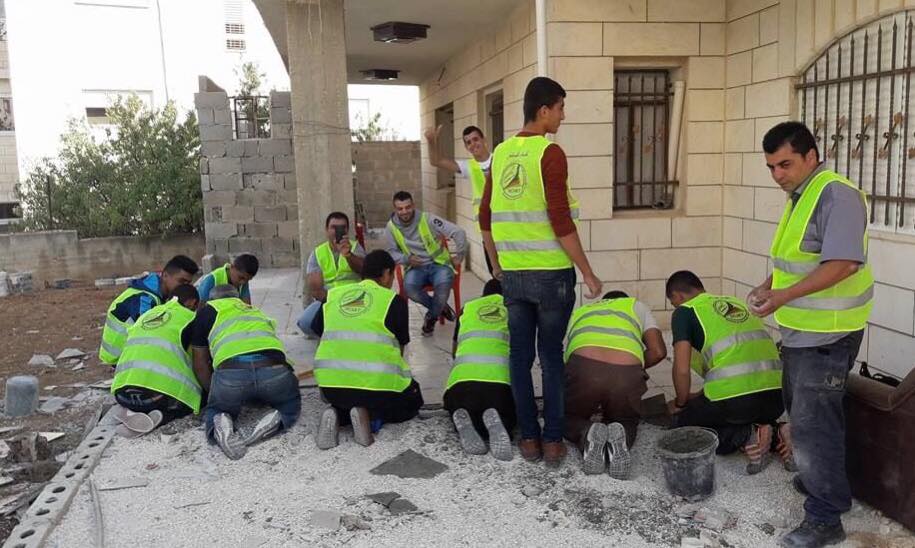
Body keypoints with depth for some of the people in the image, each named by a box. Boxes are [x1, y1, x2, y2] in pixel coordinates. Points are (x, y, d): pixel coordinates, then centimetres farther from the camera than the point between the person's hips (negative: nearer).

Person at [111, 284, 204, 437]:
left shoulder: (146, 315, 26)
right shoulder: (190, 319, 9)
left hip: (123, 393, 6)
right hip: (158, 392, -6)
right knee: (195, 398, 18)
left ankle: (134, 413, 2)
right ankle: (160, 417, -9)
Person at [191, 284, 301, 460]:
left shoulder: (208, 310, 28)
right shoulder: (257, 311, 38)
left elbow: (200, 363, 27)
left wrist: (212, 392, 39)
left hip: (231, 371, -2)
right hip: (274, 370, 2)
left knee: (216, 410, 29)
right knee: (291, 404, 32)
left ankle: (220, 426, -5)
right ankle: (277, 419, -1)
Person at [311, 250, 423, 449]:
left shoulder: (332, 295, 14)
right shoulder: (393, 300, 4)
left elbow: (319, 335, 22)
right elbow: (399, 347, 10)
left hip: (329, 382, 4)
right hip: (377, 381, -4)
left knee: (344, 401, 38)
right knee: (413, 402, 25)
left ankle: (336, 415, 3)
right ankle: (372, 418, -3)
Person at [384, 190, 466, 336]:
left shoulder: (427, 219, -11)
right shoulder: (391, 227, -2)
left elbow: (459, 232, -11)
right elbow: (392, 252, 10)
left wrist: (459, 255, -6)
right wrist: (407, 258, -10)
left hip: (438, 263, -2)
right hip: (415, 267, 2)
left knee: (443, 283, -35)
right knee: (409, 286, -32)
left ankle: (432, 316, -2)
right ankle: (441, 308, -3)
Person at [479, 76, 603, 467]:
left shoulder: (501, 153, 8)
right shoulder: (550, 153, -11)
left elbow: (485, 218, 12)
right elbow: (561, 222, -16)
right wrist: (587, 273, -9)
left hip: (513, 274, 5)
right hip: (551, 273, -5)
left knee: (520, 355, 10)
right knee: (551, 356, 5)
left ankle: (528, 438, 18)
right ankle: (553, 441, 12)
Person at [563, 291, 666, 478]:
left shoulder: (578, 312, 37)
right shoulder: (636, 306, 34)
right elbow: (658, 352, 19)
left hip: (584, 367, 0)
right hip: (627, 373, 0)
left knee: (567, 418, 30)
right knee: (627, 423, 31)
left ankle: (588, 434, -4)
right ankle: (619, 438, -4)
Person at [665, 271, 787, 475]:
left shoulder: (684, 311, 7)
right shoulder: (736, 303, 26)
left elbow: (682, 369, -2)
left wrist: (681, 403, 18)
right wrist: (700, 397, 40)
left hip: (735, 397, -6)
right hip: (777, 396, 7)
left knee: (684, 422, 20)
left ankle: (744, 437, -2)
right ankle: (776, 433, 7)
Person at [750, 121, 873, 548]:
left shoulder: (837, 195, -17)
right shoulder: (799, 197, 13)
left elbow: (843, 263, -27)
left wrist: (785, 296, -31)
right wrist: (768, 287, 6)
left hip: (827, 335, -10)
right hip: (800, 332, 10)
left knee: (813, 422, -6)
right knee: (801, 411, 22)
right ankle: (817, 478, 40)